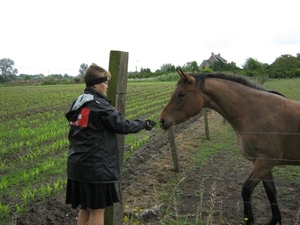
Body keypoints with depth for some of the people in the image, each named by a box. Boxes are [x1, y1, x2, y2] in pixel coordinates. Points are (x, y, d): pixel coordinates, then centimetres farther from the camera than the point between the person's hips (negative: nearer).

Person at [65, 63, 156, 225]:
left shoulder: (78, 103, 9)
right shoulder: (100, 105, -16)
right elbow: (123, 126, -11)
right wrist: (144, 124, 5)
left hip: (78, 166, 8)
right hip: (95, 167, -8)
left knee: (85, 208, 19)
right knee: (97, 210, 4)